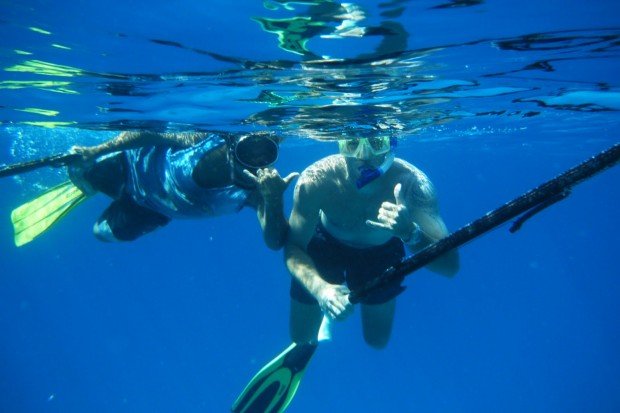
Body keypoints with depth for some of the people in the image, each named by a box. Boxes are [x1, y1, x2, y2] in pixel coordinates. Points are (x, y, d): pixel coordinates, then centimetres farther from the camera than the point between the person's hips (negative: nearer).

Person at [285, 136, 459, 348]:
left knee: (378, 340, 16)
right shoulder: (315, 180, -37)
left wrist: (410, 233, -59)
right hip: (326, 245, 0)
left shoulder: (412, 183, -37)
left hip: (382, 251, 1)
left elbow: (450, 265, -38)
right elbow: (293, 248, -27)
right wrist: (320, 288, -47)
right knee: (302, 336, 11)